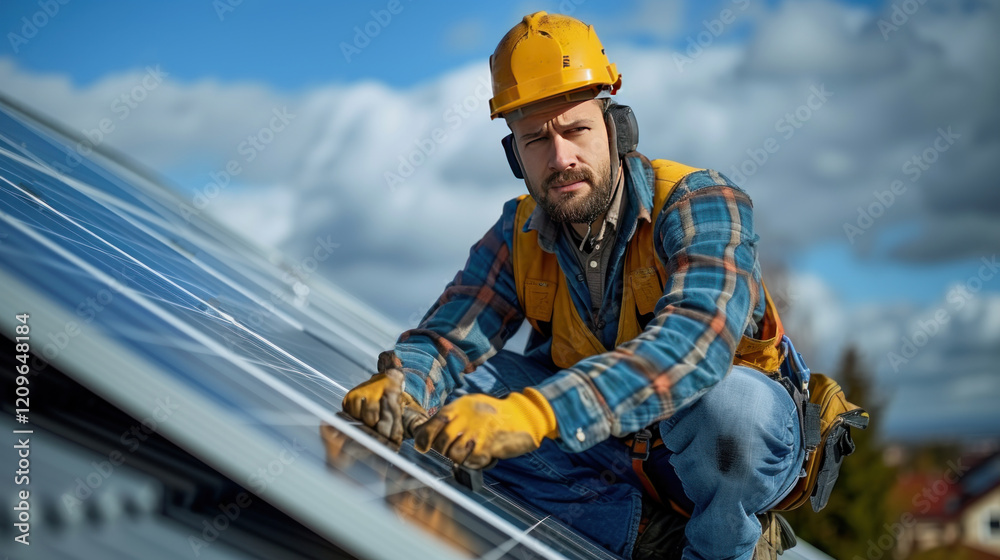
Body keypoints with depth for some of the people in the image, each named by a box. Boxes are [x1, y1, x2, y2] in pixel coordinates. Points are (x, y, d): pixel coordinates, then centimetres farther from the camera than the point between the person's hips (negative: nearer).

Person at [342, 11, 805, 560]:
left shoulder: (699, 203, -25)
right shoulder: (520, 235, -6)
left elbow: (692, 340, -43)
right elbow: (448, 337, -13)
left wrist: (535, 414, -56)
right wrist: (397, 385, -39)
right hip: (616, 452, 5)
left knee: (724, 398, -39)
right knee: (465, 385, -14)